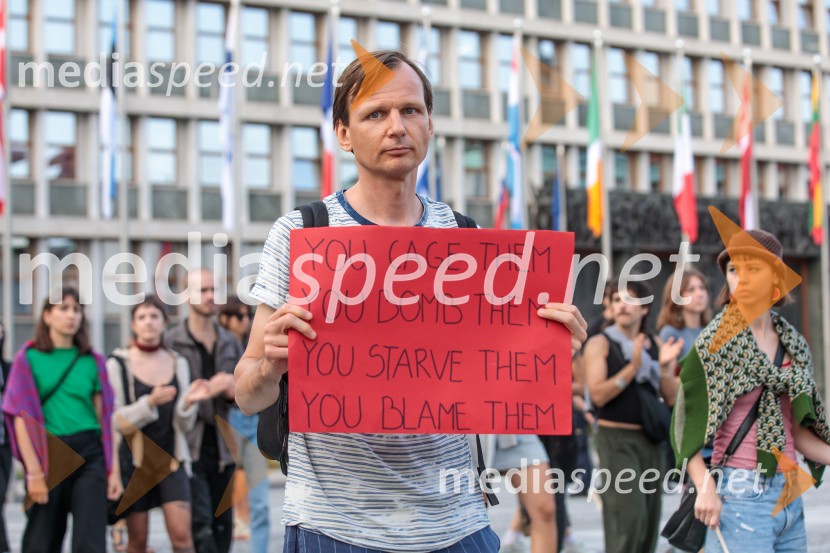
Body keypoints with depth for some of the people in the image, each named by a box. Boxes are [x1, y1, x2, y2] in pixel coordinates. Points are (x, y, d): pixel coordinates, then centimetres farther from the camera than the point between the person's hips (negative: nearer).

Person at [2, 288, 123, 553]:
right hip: (48, 456, -1)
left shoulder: (93, 360, 8)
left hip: (89, 455, 1)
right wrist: (34, 472, -11)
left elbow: (104, 417, 7)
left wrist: (114, 469, 2)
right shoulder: (28, 358, 1)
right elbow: (21, 418, -4)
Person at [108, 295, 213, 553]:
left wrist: (189, 401, -14)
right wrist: (149, 403, -24)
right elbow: (117, 421, -9)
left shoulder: (178, 363, 8)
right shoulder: (118, 364, -2)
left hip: (171, 460, 2)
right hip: (134, 460, -2)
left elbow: (184, 425, 7)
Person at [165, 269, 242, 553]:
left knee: (222, 527, 7)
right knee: (201, 527, -12)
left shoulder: (231, 343, 14)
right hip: (188, 448, -5)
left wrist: (235, 392, -5)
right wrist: (206, 390, -17)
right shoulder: (171, 342, -3)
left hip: (222, 447, 5)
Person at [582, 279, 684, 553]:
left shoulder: (657, 345, 12)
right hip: (616, 438, -5)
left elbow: (672, 398, 7)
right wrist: (633, 367, -20)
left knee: (649, 519, 7)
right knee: (629, 516, -16)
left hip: (652, 439, 5)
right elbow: (598, 395, -13)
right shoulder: (599, 344, -1)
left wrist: (665, 367, -11)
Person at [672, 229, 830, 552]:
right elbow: (685, 422, -9)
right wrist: (705, 487, -20)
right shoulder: (715, 344, -5)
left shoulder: (793, 344, 10)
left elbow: (795, 429, 13)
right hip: (741, 493, -6)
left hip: (790, 495, 6)